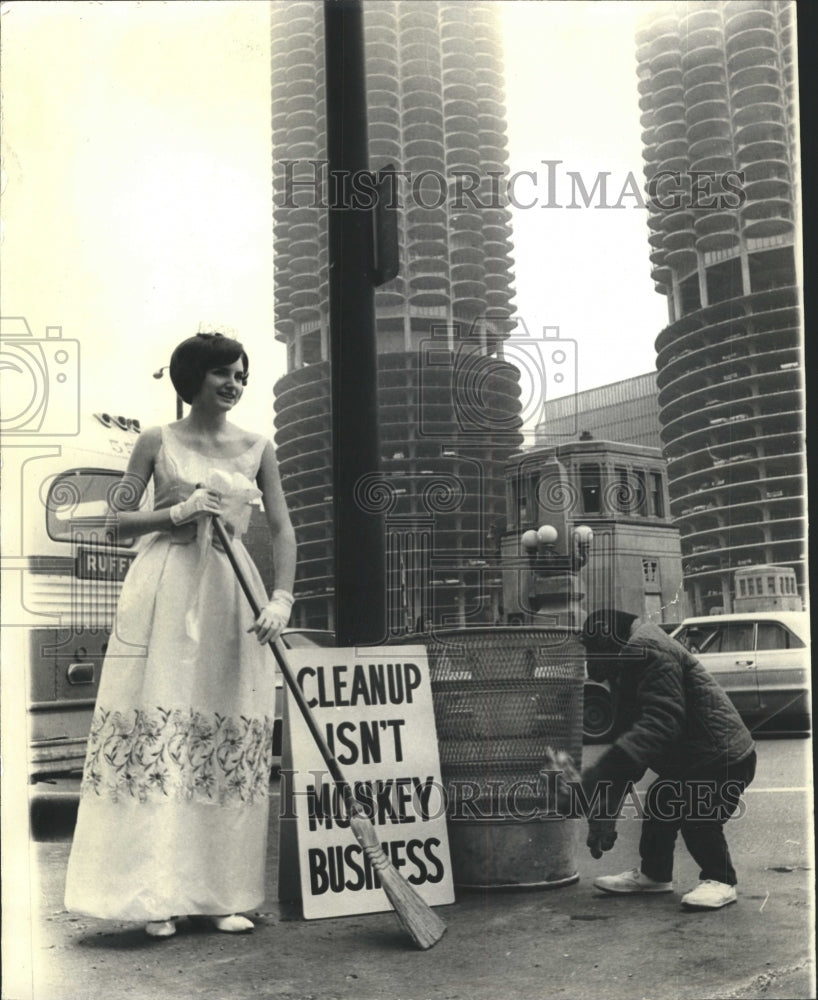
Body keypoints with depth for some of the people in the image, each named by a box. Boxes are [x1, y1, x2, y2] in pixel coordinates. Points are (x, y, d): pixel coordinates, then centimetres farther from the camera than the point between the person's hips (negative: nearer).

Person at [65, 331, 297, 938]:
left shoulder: (257, 449, 11)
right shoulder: (158, 443, 6)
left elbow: (282, 528, 4)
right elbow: (118, 521, 5)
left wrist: (282, 598, -10)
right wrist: (178, 512, -10)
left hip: (231, 594, 2)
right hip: (165, 592, -2)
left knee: (230, 740, 0)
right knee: (158, 731, -7)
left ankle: (219, 894, 7)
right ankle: (158, 894, 0)